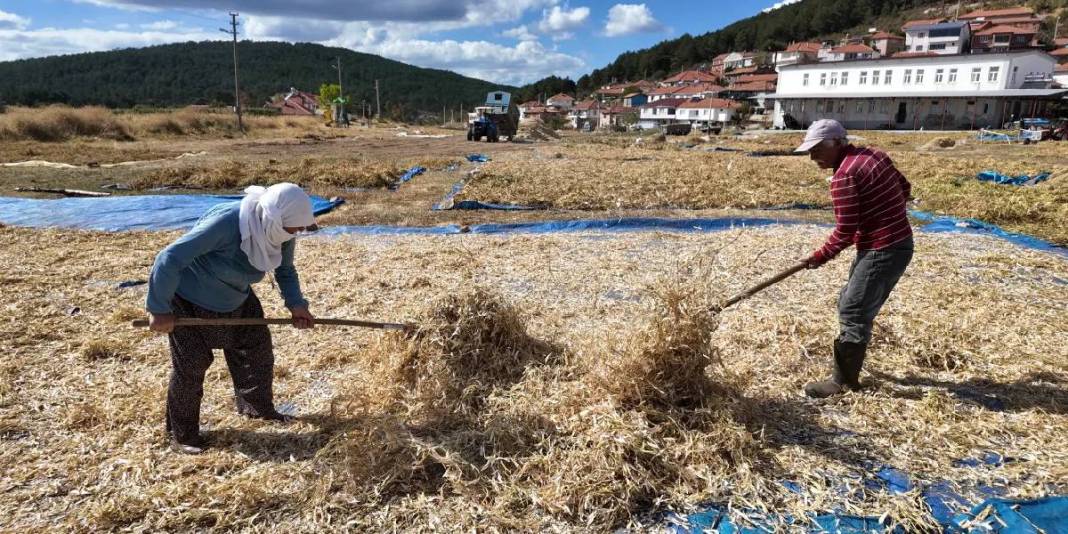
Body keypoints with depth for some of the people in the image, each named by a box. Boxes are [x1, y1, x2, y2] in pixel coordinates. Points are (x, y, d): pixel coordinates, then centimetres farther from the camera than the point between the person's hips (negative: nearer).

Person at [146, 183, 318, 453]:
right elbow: (169, 259, -35)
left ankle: (258, 407, 36)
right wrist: (160, 310, -28)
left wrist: (296, 304, -14)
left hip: (237, 301, 6)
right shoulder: (225, 222, -40)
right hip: (190, 303, -6)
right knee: (190, 369, 5)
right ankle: (182, 433, 25)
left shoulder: (280, 233, -19)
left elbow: (285, 269, 1)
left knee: (259, 352, 12)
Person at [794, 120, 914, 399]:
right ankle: (849, 362, 32)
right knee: (851, 305, 19)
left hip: (882, 252, -10)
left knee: (853, 314, -3)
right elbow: (904, 187, 18)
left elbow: (844, 232, -20)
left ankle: (844, 381, 7)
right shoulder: (874, 154, 7)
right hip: (898, 243, 10)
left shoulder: (844, 176, -21)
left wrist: (820, 257, -6)